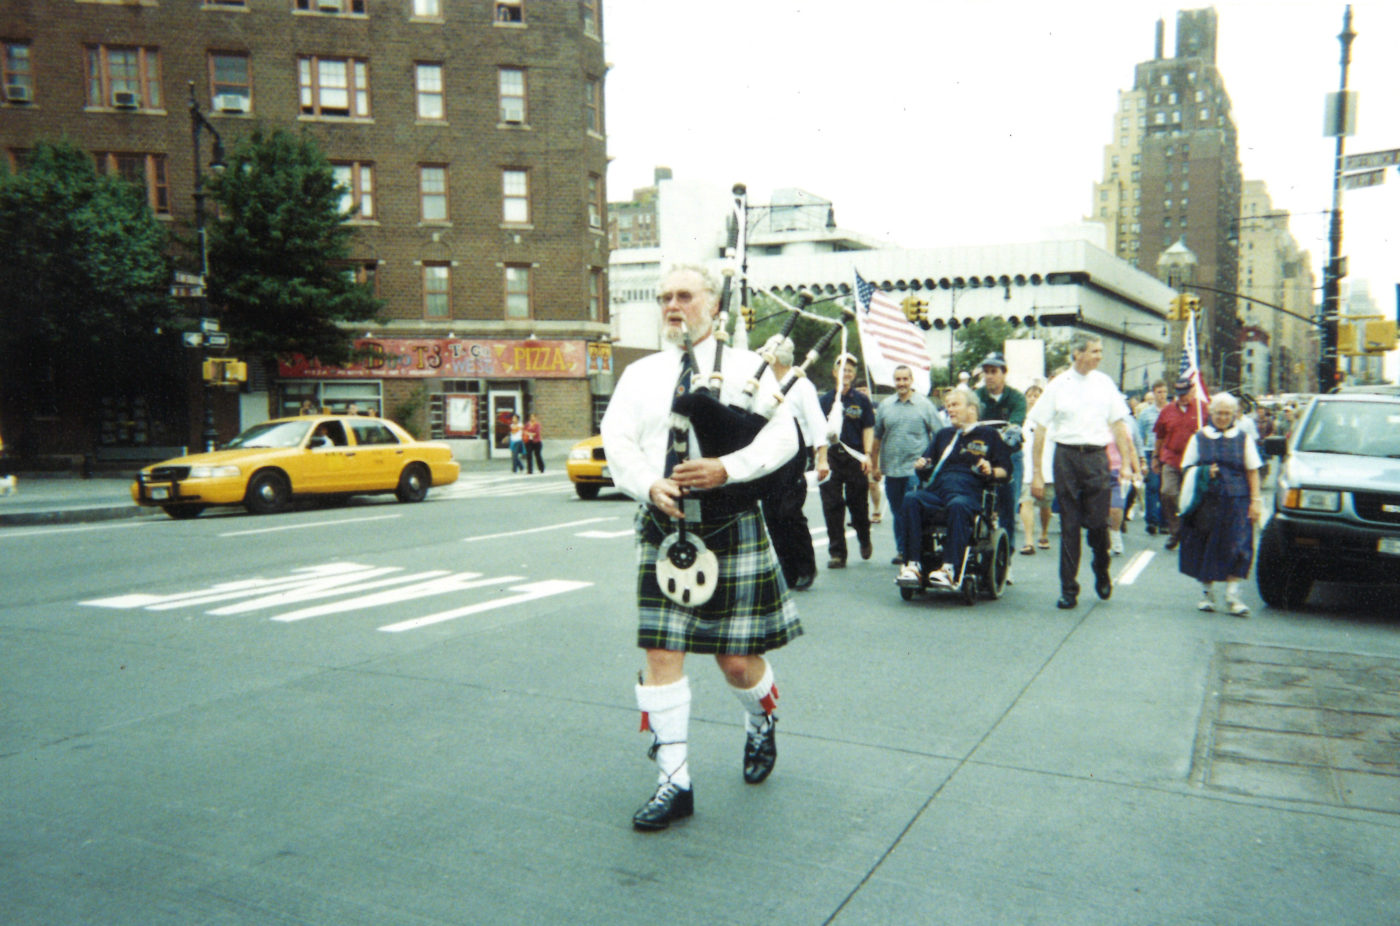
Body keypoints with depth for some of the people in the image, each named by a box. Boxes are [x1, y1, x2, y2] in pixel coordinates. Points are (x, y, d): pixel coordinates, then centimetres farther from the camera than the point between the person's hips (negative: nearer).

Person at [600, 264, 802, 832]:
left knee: (736, 659, 4)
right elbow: (617, 442, 1)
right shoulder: (640, 374, 11)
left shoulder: (746, 367, 3)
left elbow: (783, 438, -7)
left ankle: (761, 722, 39)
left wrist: (726, 468, -22)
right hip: (663, 529, 3)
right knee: (661, 653, -1)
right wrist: (651, 486, -18)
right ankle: (674, 782, 10)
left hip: (732, 528, -2)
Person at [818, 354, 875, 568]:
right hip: (831, 456, 1)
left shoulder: (861, 400, 7)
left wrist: (867, 454, -7)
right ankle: (837, 553, 6)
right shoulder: (826, 399, 7)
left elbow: (868, 429, 4)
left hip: (855, 458, 0)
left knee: (858, 503, 6)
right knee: (832, 506, -1)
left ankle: (864, 540, 35)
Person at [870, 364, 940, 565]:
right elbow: (876, 438, 13)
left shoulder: (924, 405, 1)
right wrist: (874, 466, 12)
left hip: (916, 468, -3)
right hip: (891, 469, 3)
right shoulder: (885, 405, 8)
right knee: (897, 513, 10)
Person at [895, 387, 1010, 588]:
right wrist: (921, 465, 8)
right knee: (911, 499, -31)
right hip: (936, 491, 4)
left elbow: (1005, 469, 13)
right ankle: (912, 565, -37)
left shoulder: (989, 434, 19)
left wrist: (991, 472, -9)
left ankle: (950, 569, -45)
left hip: (969, 492, -4)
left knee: (957, 505, -41)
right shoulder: (944, 434, 33)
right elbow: (926, 460, 32)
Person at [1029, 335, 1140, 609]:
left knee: (1098, 523, 0)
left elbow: (1119, 426, 11)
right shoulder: (1058, 386, 2)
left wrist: (1127, 462, 2)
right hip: (1066, 456, -1)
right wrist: (1037, 473, -2)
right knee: (1069, 526, 3)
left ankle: (1102, 574, 28)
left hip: (1096, 456, 1)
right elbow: (1040, 430, 1)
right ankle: (1068, 589, 11)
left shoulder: (1104, 384, 8)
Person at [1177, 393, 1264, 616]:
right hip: (1206, 501, 0)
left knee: (1237, 547, -7)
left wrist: (1256, 500, 0)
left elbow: (1252, 471, 7)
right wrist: (1203, 473, -10)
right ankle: (1207, 593, 17)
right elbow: (1186, 468, 10)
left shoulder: (1243, 438, 9)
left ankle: (1232, 595, -3)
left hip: (1236, 500, 0)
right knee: (1206, 547, 3)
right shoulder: (1199, 438, 9)